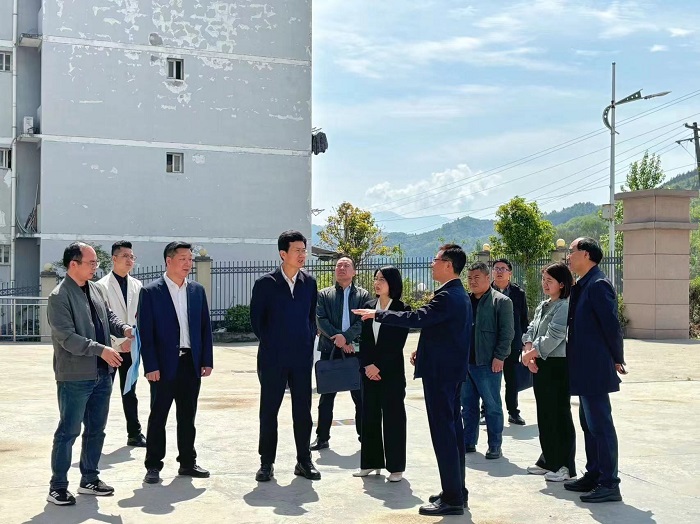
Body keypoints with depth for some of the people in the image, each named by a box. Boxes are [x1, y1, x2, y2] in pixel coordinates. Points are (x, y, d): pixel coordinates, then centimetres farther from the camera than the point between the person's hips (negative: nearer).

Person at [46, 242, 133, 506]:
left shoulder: (94, 289, 9)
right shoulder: (59, 297, -15)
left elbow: (108, 316, 20)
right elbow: (67, 338, -21)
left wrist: (123, 329, 0)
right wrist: (101, 350, -24)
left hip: (101, 374, 8)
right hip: (75, 377, -8)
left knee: (96, 430, 16)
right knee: (68, 432, 0)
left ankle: (89, 479, 29)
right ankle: (58, 487, 11)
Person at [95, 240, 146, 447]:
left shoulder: (137, 285, 9)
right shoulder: (102, 286, -6)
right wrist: (119, 341, -15)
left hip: (131, 346, 5)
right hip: (109, 347, -4)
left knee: (129, 392, 11)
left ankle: (134, 434, 15)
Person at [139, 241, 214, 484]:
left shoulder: (197, 290, 9)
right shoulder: (151, 291, -5)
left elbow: (205, 327, 10)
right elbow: (145, 332, -7)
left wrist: (207, 360, 4)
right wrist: (151, 366, -12)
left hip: (191, 363, 4)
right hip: (164, 364, -4)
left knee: (188, 416, 12)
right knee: (158, 416, 3)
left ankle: (187, 462, 22)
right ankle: (153, 466, 12)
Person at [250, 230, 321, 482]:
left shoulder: (309, 282, 6)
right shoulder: (265, 283, -5)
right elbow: (256, 319, 2)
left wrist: (309, 342, 6)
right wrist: (270, 343, 3)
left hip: (302, 357, 3)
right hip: (273, 358, -3)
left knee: (303, 410, 7)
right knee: (269, 410, 4)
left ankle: (304, 461, 17)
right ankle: (267, 463, 13)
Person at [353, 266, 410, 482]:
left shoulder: (402, 309, -6)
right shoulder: (368, 306, 8)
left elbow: (397, 344, -10)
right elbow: (364, 339, 7)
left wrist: (379, 366, -13)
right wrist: (367, 365, -6)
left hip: (392, 371, -5)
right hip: (369, 371, 5)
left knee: (393, 417, 0)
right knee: (369, 416, 8)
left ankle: (396, 466, 6)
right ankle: (371, 462, 18)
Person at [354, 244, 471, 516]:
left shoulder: (446, 296, -19)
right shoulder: (460, 295, 14)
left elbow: (416, 318, -27)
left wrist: (377, 314, -19)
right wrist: (424, 350, 12)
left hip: (440, 371, -11)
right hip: (452, 369, 11)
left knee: (443, 432, -7)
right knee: (453, 429, 14)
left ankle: (452, 498, -3)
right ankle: (457, 490, 22)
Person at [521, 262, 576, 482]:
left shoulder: (565, 306, -12)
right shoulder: (543, 306, 16)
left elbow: (554, 336, -20)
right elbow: (531, 330, 12)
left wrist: (532, 353, -13)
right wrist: (529, 352, -5)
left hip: (558, 365, -9)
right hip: (540, 365, 9)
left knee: (560, 415, -4)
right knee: (544, 415, 14)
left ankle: (565, 466, 3)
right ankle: (548, 461, 25)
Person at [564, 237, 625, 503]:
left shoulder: (598, 285, -17)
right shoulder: (582, 286, 13)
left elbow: (611, 325, -18)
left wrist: (617, 360, -9)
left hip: (595, 369, -10)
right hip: (584, 369, 10)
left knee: (600, 425, -5)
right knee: (589, 424, 17)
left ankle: (609, 485, 1)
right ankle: (593, 475, 28)